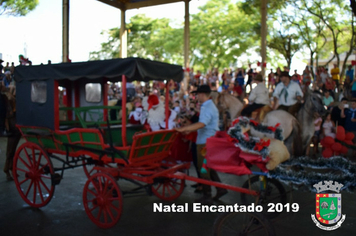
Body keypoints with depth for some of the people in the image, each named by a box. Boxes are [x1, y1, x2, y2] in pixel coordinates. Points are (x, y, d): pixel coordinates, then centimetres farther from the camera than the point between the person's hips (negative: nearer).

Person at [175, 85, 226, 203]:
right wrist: (189, 129, 16)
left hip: (205, 142, -10)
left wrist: (183, 129, -30)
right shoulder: (210, 106, 14)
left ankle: (207, 196, 9)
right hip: (210, 141, 10)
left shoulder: (208, 108, -18)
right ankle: (220, 188, 22)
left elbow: (201, 124, -32)